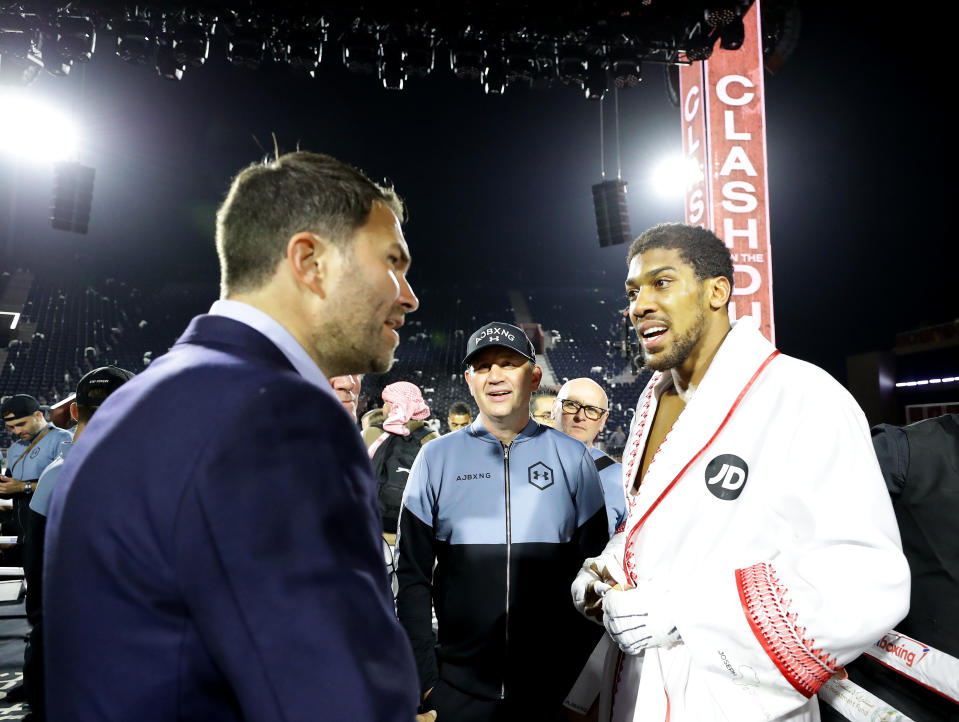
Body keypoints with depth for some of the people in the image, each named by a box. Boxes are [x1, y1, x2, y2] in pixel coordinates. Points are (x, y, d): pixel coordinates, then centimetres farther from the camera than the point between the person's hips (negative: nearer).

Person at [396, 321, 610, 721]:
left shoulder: (572, 458, -1)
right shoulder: (437, 457, -2)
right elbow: (413, 575, 1)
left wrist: (583, 680, 0)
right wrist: (424, 679, -4)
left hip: (554, 689, 0)